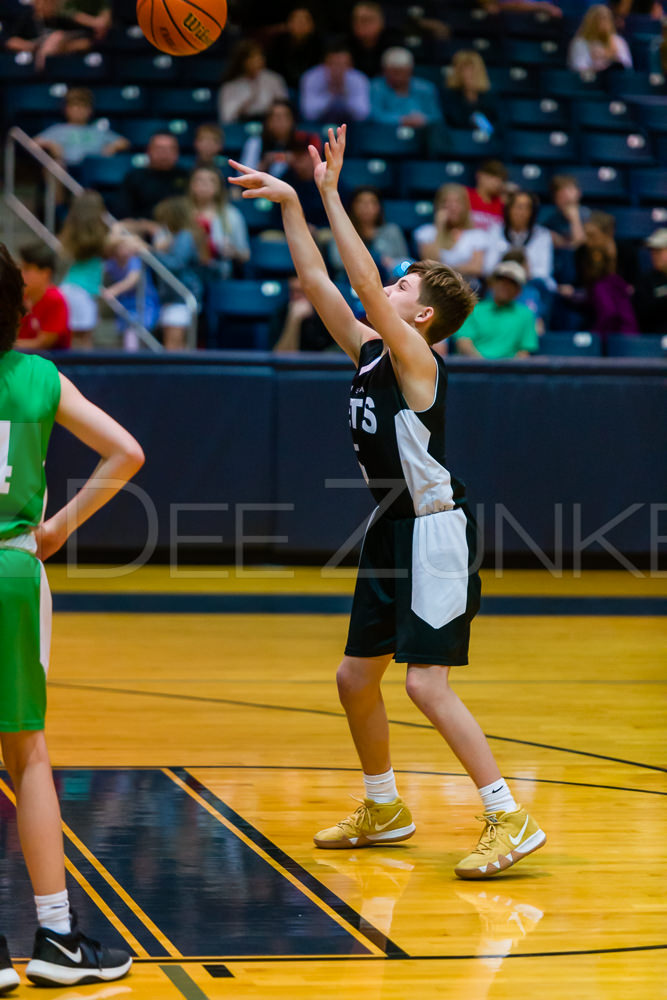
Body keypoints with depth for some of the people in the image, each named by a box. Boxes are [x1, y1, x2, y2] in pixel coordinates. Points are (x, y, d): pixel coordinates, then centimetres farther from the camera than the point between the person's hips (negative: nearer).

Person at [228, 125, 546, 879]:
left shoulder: (413, 357, -14)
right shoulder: (368, 351, 8)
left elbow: (363, 280, -24)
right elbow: (317, 281, 10)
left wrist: (330, 193, -22)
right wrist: (289, 204, 5)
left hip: (434, 533, -9)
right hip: (391, 531, 9)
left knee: (426, 683, -14)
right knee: (356, 676, 14)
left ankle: (510, 820, -10)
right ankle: (383, 808, 31)